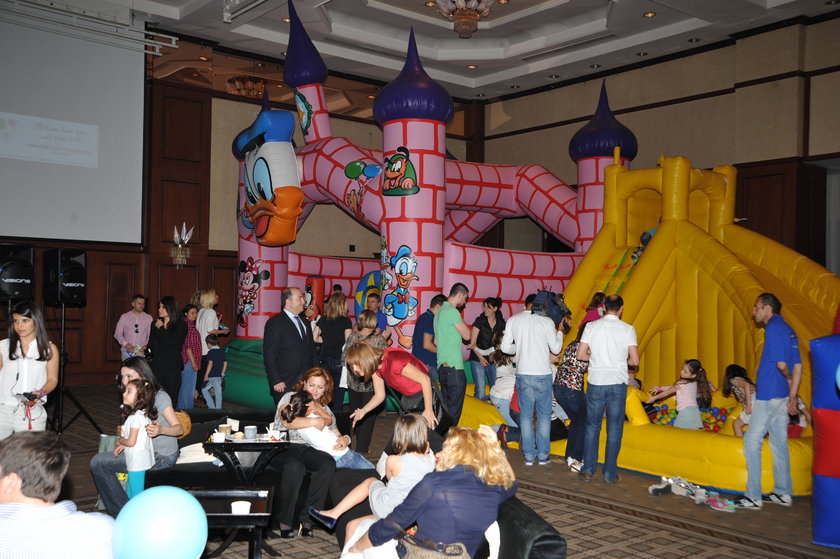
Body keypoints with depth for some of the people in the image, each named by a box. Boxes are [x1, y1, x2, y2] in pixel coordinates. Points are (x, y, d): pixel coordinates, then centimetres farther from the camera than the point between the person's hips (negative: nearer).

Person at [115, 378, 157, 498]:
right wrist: (122, 445, 7)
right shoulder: (143, 414, 8)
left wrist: (120, 440, -1)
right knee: (130, 494, 21)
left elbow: (131, 442, -20)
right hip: (141, 460, 10)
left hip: (137, 462, -10)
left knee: (135, 496, -1)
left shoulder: (136, 416, -20)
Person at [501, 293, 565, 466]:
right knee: (544, 415, 9)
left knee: (526, 415, 8)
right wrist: (560, 331, 14)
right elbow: (556, 349, 0)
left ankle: (529, 456, 10)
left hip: (523, 373, 2)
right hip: (543, 374, -2)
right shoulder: (546, 321, -6)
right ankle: (543, 455, 11)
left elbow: (505, 347, 2)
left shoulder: (513, 320, 1)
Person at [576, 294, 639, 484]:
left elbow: (580, 355, -1)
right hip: (618, 384, -1)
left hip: (596, 383, 1)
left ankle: (588, 470, 14)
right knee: (614, 430, 7)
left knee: (591, 427, 13)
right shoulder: (627, 329, -4)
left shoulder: (591, 326, -1)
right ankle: (610, 474, 12)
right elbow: (635, 361, -5)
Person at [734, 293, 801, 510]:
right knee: (779, 443, 14)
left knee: (752, 441, -4)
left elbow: (781, 364, -20)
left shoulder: (773, 328, -14)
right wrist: (792, 395, 12)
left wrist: (789, 379, 2)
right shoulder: (788, 329, 14)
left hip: (768, 394, -9)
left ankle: (753, 496, -2)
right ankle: (783, 493, 21)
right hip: (782, 395, 9)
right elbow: (797, 367, 14)